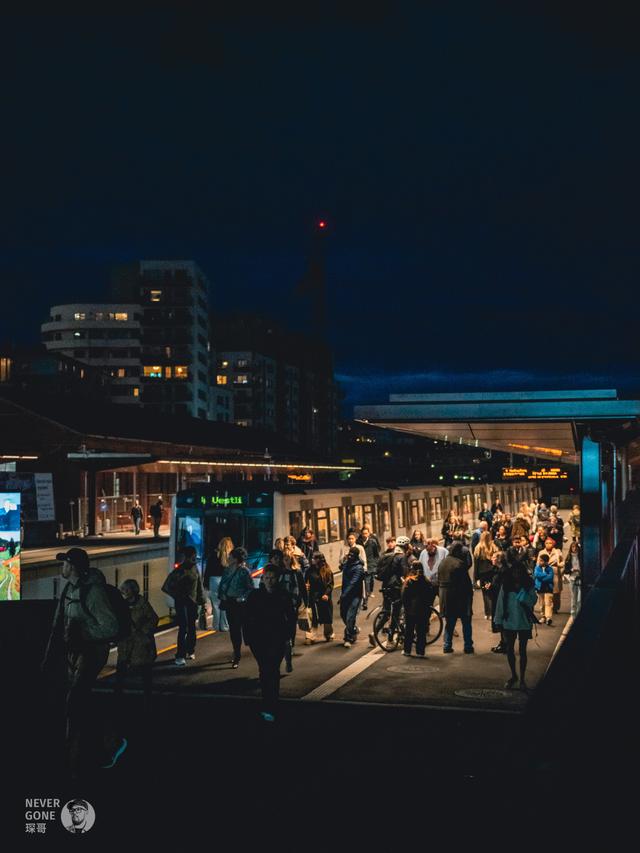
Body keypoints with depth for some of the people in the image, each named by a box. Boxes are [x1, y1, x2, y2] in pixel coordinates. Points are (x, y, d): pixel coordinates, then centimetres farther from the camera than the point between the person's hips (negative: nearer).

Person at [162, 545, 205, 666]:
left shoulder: (194, 569, 6)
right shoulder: (179, 571, -14)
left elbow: (199, 586, 15)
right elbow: (166, 588, -14)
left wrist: (201, 600, 11)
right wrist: (179, 596, -9)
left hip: (193, 603, 6)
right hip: (182, 604, -6)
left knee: (192, 628, 13)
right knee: (183, 629, -11)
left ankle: (190, 651, 28)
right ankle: (180, 656, -8)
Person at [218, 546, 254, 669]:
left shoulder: (244, 571, -13)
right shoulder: (227, 570, 6)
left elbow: (251, 588, -10)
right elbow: (222, 584, 16)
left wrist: (242, 597, -18)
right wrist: (221, 595, 1)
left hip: (239, 604, -6)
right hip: (228, 603, 6)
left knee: (237, 629, -5)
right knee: (232, 629, 13)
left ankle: (237, 658, 0)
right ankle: (236, 653, 29)